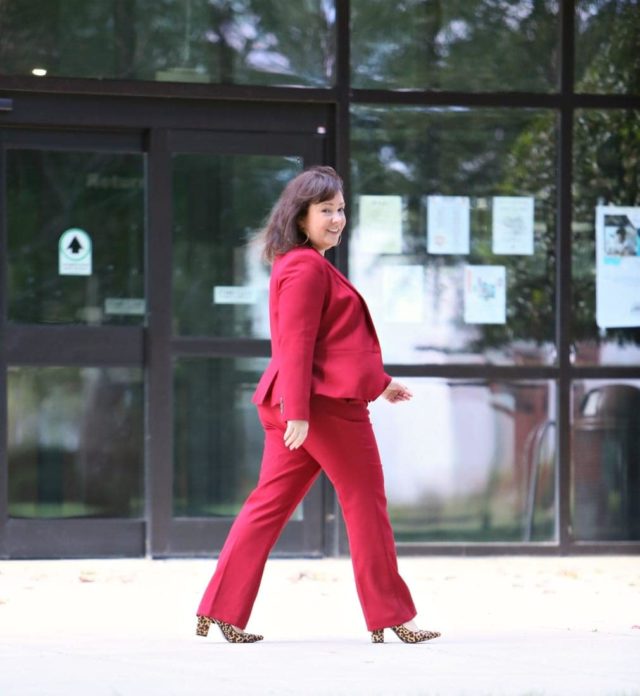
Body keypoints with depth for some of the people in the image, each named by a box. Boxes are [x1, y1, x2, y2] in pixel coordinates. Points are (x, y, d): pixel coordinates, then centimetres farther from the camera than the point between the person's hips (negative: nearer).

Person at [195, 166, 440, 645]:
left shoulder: (306, 265, 21)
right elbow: (297, 344, -20)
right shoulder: (306, 268, -12)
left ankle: (223, 610, 5)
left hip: (290, 405, 10)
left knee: (271, 503, 8)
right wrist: (298, 411, -25)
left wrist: (381, 382, 29)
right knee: (366, 502, -2)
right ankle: (389, 618, 3)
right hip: (327, 403, -10)